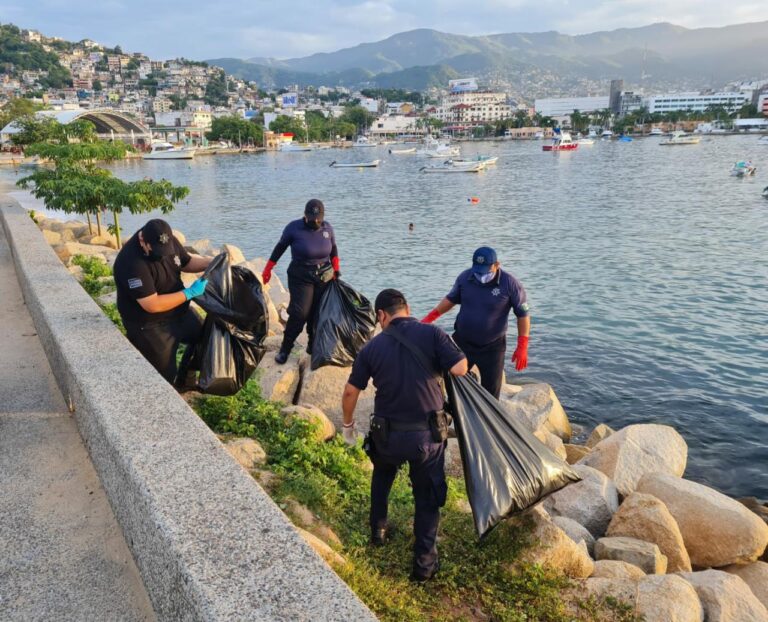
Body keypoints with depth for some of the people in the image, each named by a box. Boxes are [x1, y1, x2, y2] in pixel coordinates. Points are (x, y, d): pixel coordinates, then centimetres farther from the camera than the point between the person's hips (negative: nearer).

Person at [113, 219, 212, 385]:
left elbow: (186, 262, 9)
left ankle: (185, 380, 41)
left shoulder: (168, 241, -10)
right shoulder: (131, 262, -33)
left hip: (180, 313, 8)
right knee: (164, 377, -1)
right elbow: (152, 305, -33)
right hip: (149, 326, -8)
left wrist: (209, 262, -12)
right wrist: (189, 293, -29)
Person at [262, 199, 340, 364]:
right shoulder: (294, 228, -10)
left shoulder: (327, 228, 1)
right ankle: (285, 349, 1)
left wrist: (336, 269, 8)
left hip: (324, 276, 4)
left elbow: (333, 249, 16)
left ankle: (313, 345, 20)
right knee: (299, 313, -11)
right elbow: (280, 247, 0)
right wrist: (268, 270, 2)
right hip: (301, 277, -4)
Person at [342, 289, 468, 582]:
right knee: (428, 497, 16)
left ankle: (378, 530, 43)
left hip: (387, 435, 2)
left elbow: (350, 392, 2)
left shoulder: (372, 347, -3)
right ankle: (424, 562, 20)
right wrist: (438, 362, 4)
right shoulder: (431, 333, -10)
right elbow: (460, 369, -18)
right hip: (426, 435, -2)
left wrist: (348, 424, 19)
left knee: (382, 474, 34)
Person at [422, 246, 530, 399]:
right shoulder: (464, 277, -7)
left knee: (491, 392, 5)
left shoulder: (510, 284, -17)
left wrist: (522, 347, -16)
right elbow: (451, 299, 9)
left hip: (492, 347, -3)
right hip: (461, 341, 3)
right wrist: (430, 317, -4)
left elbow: (523, 315, -11)